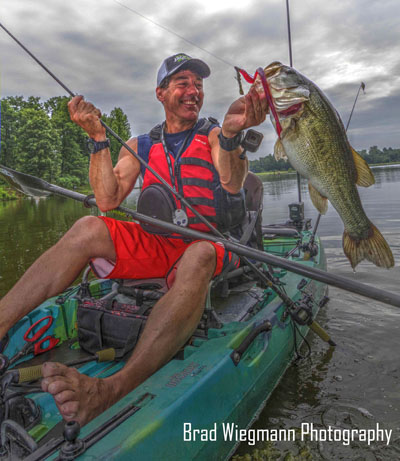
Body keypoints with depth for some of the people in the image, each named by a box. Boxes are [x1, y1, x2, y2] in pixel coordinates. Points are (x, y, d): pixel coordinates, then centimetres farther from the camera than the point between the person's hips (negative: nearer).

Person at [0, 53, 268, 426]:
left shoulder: (213, 136, 8)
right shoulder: (140, 146, 14)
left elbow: (232, 185, -13)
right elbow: (107, 201, 2)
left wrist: (230, 132, -32)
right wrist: (98, 138, -7)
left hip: (208, 246, -2)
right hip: (152, 245, 3)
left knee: (198, 256, -38)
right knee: (89, 228, -21)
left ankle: (114, 389, -56)